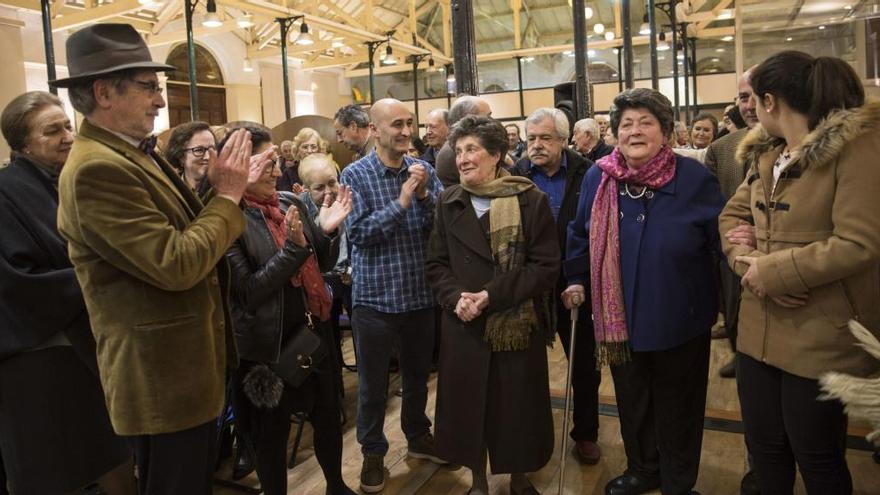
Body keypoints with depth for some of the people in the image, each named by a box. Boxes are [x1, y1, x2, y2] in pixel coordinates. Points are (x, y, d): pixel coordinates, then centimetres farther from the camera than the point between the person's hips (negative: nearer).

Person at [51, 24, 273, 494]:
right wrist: (227, 196, -17)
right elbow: (175, 264, -29)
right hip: (163, 377, -10)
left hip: (183, 369, 10)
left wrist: (228, 190, 3)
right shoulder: (96, 168, -23)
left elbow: (187, 237, 11)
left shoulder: (133, 155, 10)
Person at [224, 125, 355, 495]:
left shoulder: (291, 202, 3)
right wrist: (293, 247, -25)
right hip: (268, 343, -6)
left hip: (315, 330, 6)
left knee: (328, 416, 22)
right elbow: (248, 293, -19)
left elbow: (323, 264, 9)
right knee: (273, 433, 14)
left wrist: (326, 231, -9)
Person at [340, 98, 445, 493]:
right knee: (373, 382, 11)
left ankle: (418, 436, 41)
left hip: (421, 293, 3)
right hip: (375, 296, -3)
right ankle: (373, 452, 29)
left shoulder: (424, 170, 2)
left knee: (418, 375, 20)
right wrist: (401, 202, -23)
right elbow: (357, 233, -17)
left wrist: (425, 195, -20)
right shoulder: (356, 175, -7)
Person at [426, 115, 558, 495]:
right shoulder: (449, 202, 4)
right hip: (465, 327, 3)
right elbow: (436, 264, 5)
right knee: (469, 404, 11)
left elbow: (546, 265, -10)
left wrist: (492, 295, -19)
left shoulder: (531, 200, -6)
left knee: (518, 405, 9)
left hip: (518, 325, -2)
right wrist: (456, 297, -15)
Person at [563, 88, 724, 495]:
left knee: (677, 407, 15)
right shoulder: (597, 178, -1)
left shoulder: (694, 178, -11)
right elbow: (581, 234, 10)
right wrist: (576, 279, 5)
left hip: (679, 320, -3)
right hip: (621, 319, 3)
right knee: (632, 402, 20)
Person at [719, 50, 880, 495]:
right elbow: (732, 214, 14)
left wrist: (772, 271, -17)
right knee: (764, 445, 19)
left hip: (821, 337, -7)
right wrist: (747, 258, -6)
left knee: (816, 456, 11)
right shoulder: (766, 154, 11)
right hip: (760, 329, 7)